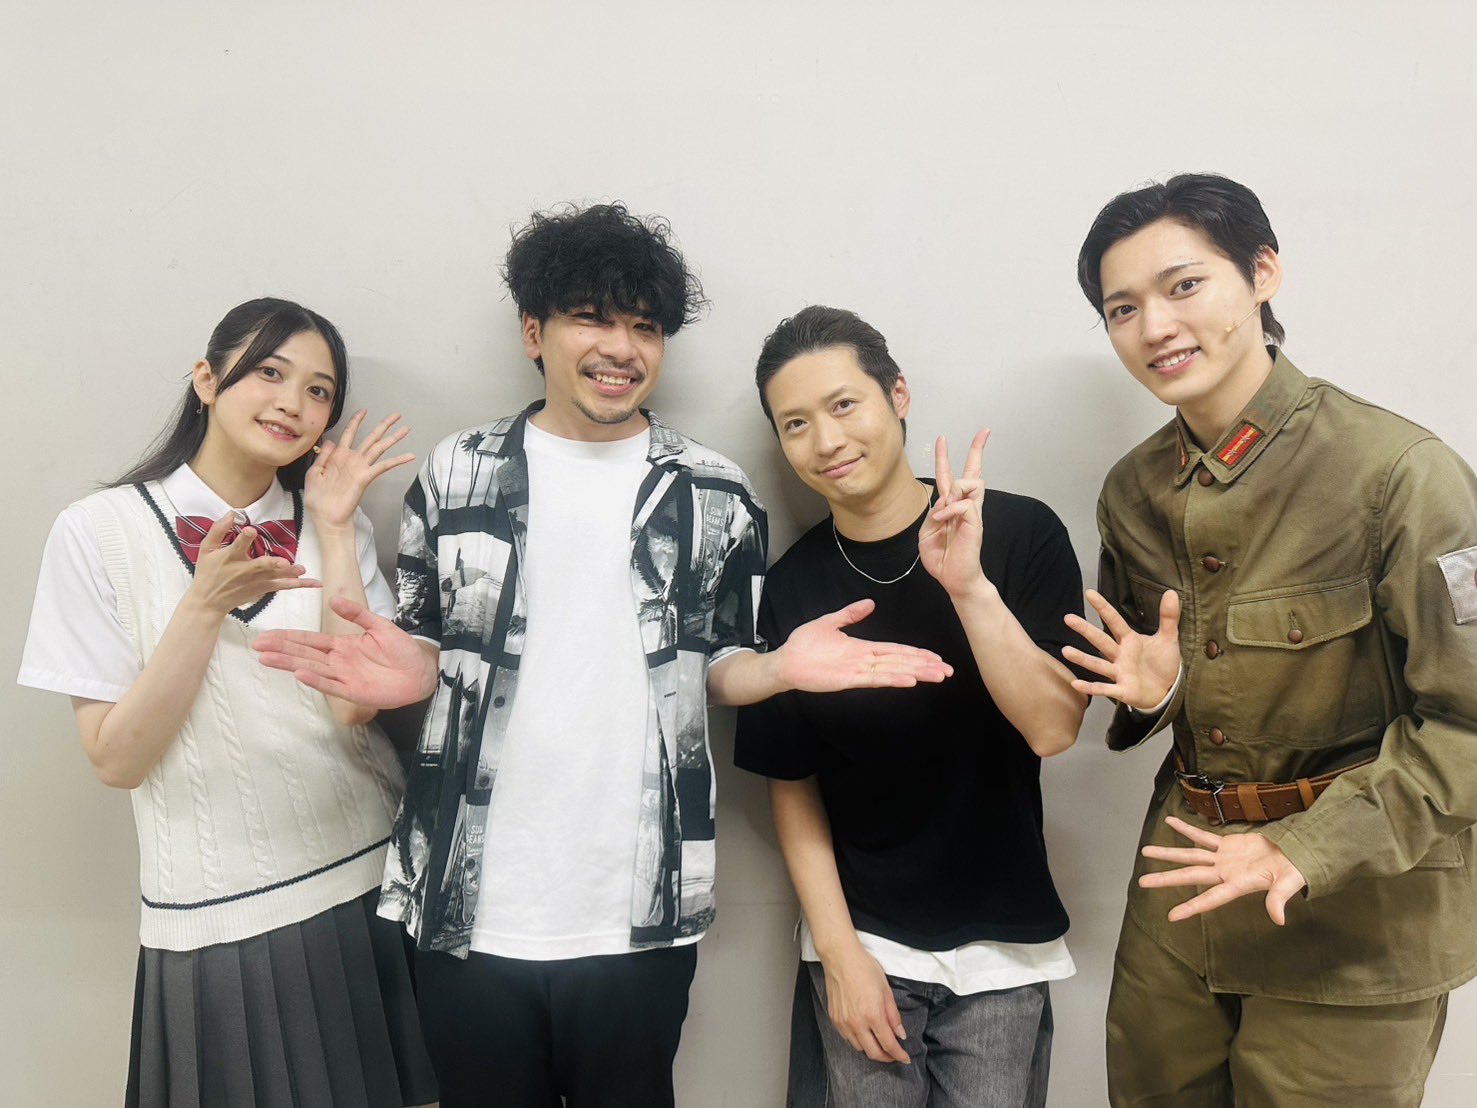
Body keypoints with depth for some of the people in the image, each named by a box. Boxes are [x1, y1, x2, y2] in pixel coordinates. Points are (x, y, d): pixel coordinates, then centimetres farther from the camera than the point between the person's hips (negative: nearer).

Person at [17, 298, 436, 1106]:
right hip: (217, 919, -2)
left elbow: (356, 705, -11)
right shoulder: (101, 530, -6)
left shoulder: (333, 526, 2)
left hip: (368, 887, 3)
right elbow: (116, 760, -10)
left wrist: (333, 532, -13)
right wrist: (206, 602, -20)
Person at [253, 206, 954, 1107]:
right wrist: (402, 673, -13)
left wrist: (785, 667, -14)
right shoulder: (457, 476, 2)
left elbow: (716, 668, 7)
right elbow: (424, 651, 9)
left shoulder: (716, 495, 1)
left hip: (639, 913, 0)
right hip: (469, 907, 1)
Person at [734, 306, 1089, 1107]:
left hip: (1001, 945, 0)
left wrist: (969, 586, -28)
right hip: (861, 937, 1)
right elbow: (791, 783, -1)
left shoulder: (1020, 531, -11)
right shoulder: (788, 588, -7)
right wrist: (839, 952, -4)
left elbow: (1052, 728, -16)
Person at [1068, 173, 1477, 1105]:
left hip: (1356, 907, -5)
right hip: (1188, 880, 5)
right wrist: (1153, 690, -10)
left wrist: (1310, 849, -25)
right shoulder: (1134, 490, 1)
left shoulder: (1400, 470, -17)